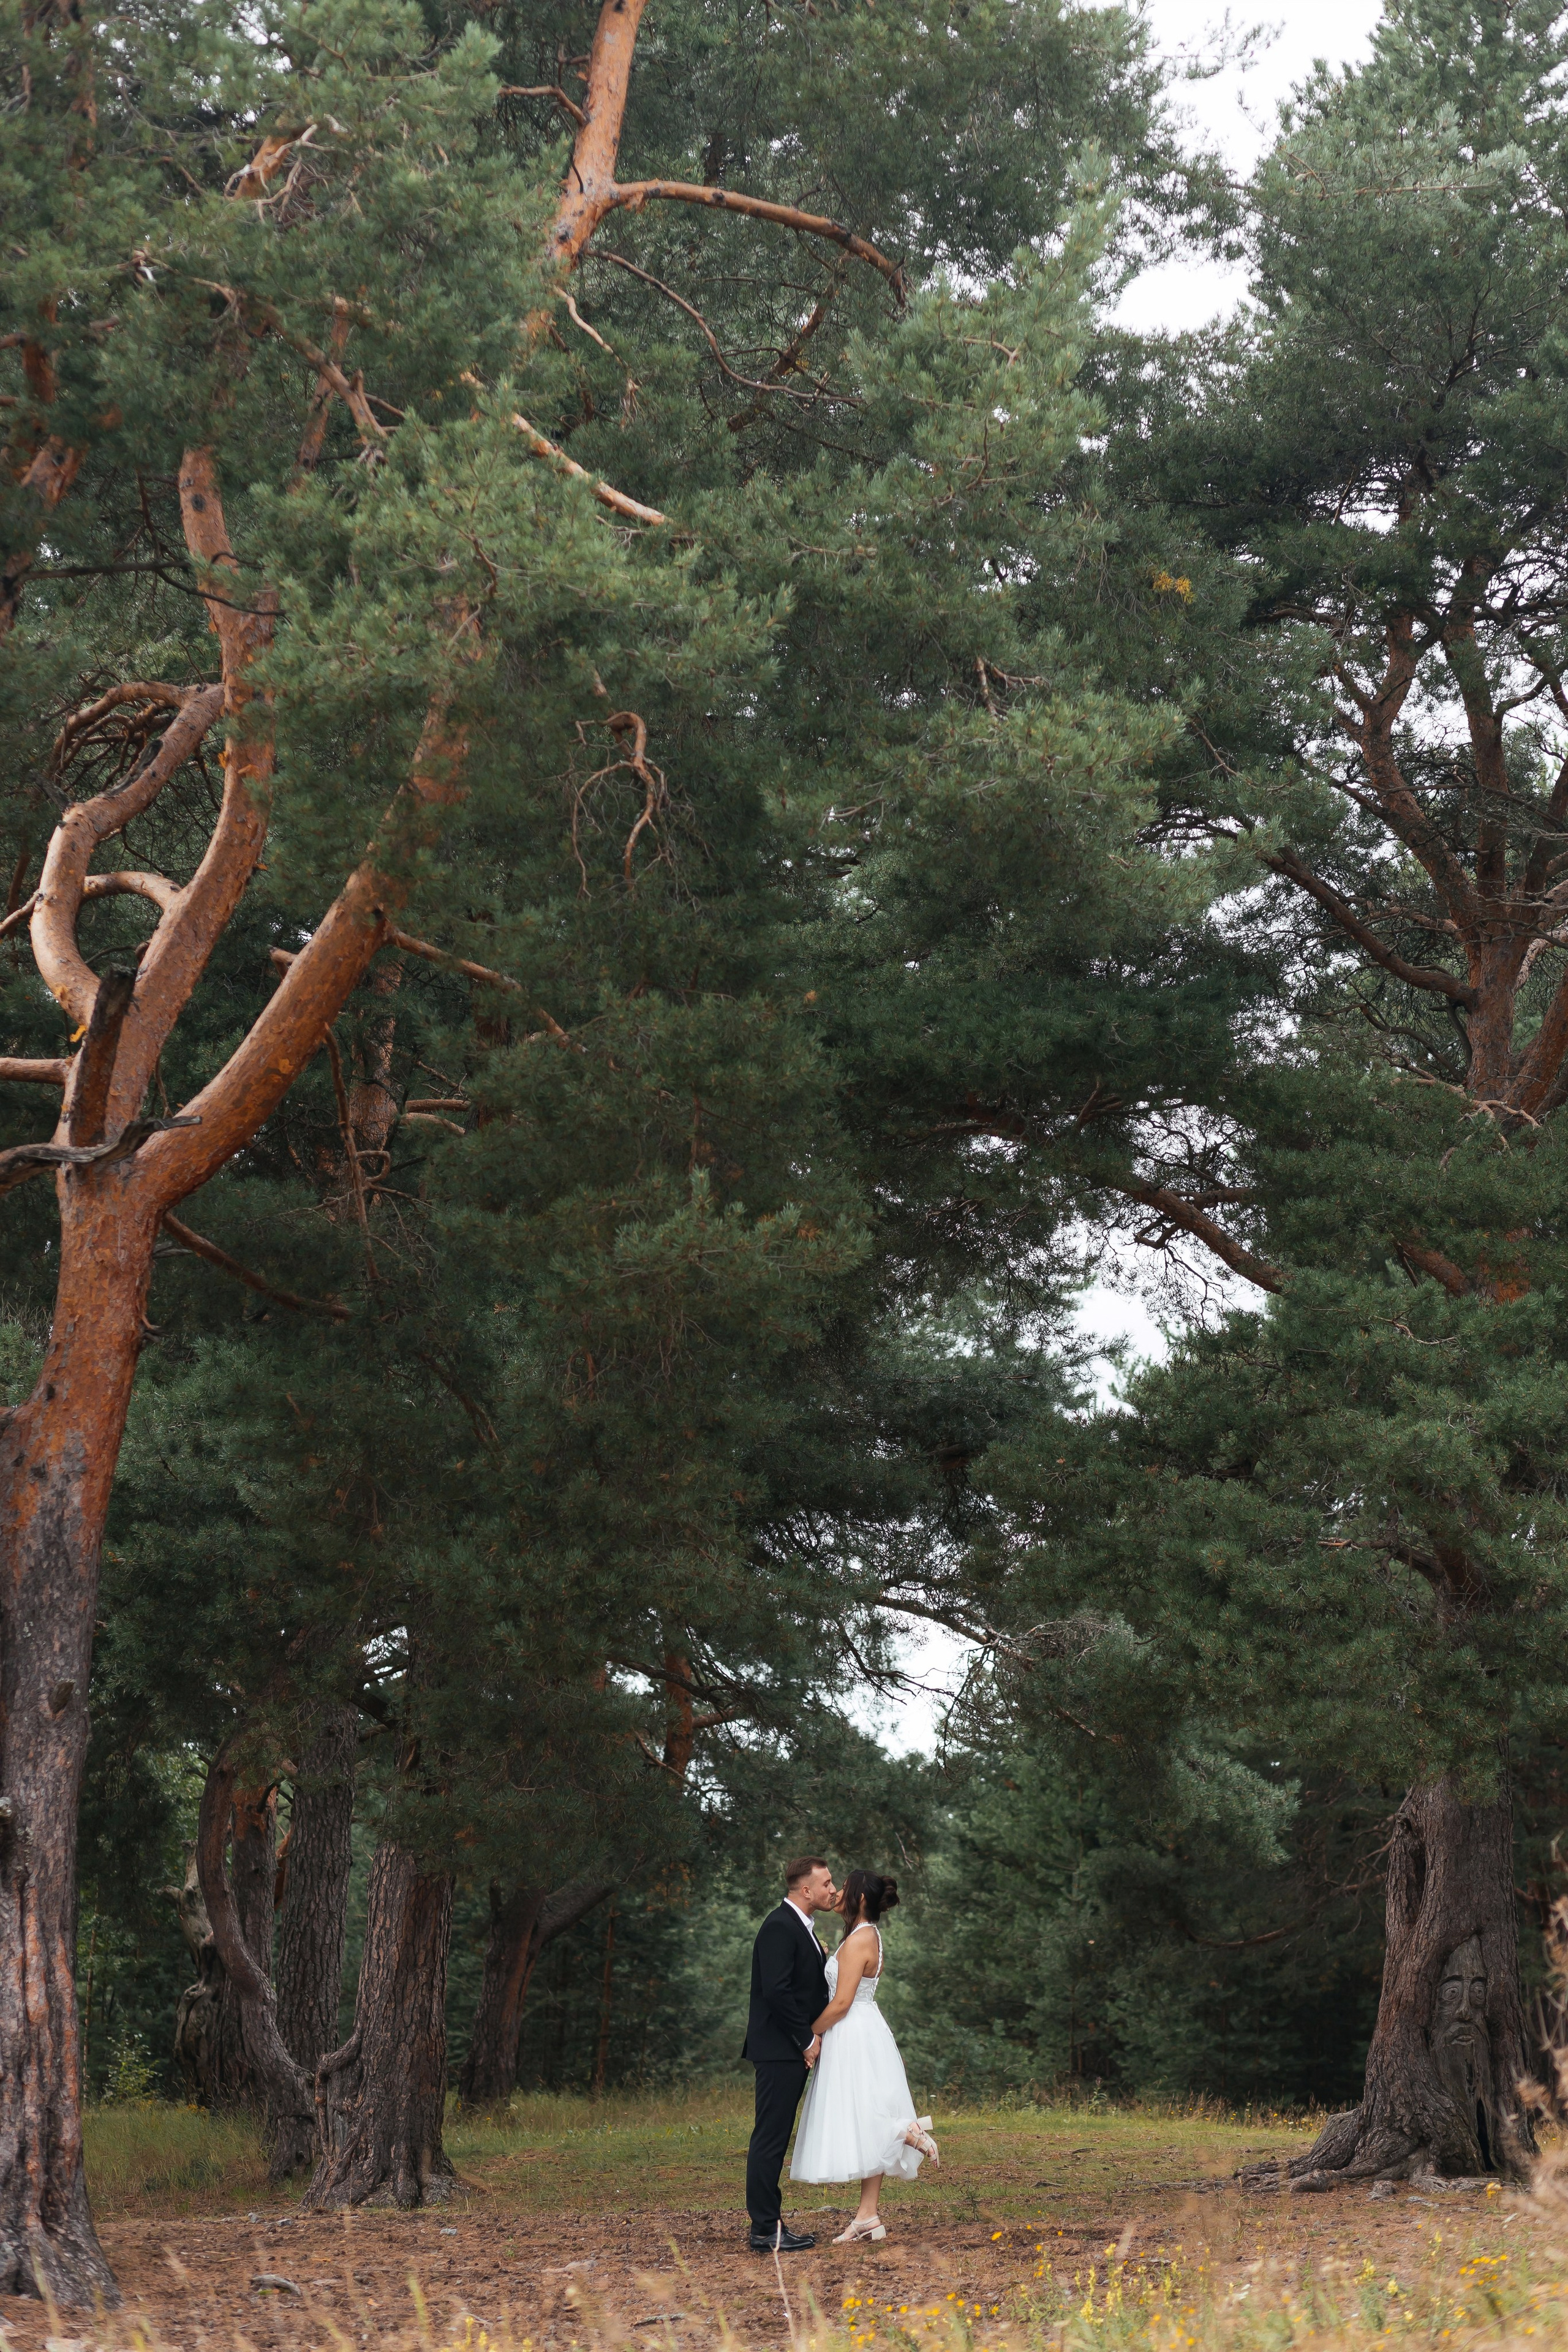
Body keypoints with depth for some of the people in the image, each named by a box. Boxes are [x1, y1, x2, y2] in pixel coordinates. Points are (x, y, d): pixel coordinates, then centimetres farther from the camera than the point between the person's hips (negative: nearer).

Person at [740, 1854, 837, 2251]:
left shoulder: (799, 1926, 17)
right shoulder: (780, 1927, -16)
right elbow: (776, 1991, -23)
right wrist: (807, 2039, -15)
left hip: (793, 2051, 11)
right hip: (780, 2050, -11)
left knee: (774, 2139, 13)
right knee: (769, 2139, -7)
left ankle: (770, 2224, 18)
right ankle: (765, 2231, -5)